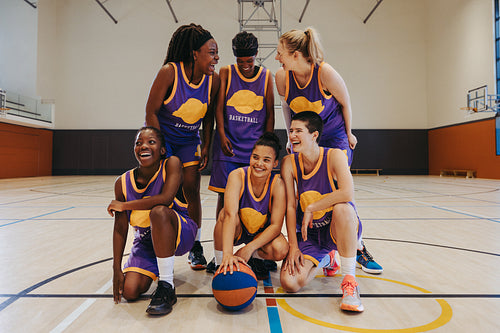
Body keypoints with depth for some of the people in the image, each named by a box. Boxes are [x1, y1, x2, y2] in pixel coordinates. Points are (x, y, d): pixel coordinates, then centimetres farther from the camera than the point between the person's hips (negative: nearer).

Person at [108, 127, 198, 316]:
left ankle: (166, 288, -25)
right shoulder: (123, 183, -8)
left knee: (159, 211, -35)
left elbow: (166, 198, -34)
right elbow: (120, 229, -4)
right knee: (130, 291, -12)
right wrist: (117, 269, -5)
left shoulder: (171, 164, -17)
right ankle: (155, 268, 27)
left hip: (180, 234, -4)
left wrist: (123, 205, -21)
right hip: (147, 239, 5)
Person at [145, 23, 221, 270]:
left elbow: (208, 117, 3)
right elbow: (151, 112, -16)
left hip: (189, 141, 3)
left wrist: (206, 147, -1)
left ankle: (195, 245, 15)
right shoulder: (169, 72, -22)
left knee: (191, 189, -1)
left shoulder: (213, 80, -9)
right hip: (162, 138, -3)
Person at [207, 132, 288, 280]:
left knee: (280, 250, -28)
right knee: (226, 213, -34)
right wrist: (227, 254, -52)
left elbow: (276, 225, -22)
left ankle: (254, 257, 7)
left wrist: (250, 248, -33)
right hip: (235, 231, -1)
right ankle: (219, 262, -10)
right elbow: (231, 215, -40)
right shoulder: (237, 176, -26)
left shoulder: (277, 184, -22)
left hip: (261, 232, 1)